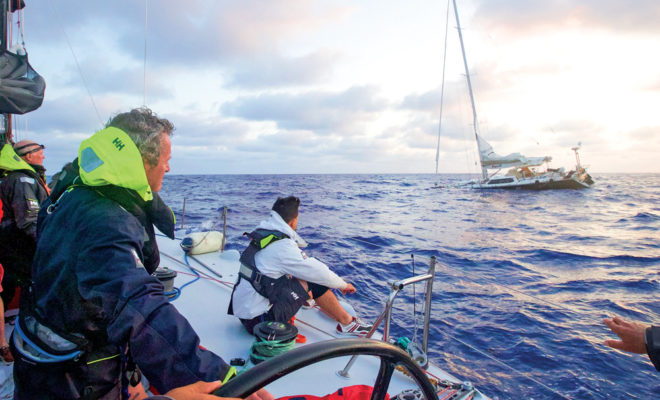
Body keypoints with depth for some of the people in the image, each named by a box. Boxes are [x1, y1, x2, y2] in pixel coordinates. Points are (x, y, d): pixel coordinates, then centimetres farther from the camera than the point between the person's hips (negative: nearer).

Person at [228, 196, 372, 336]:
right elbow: (317, 271, -15)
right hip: (259, 320, -9)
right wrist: (344, 285, 1)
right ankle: (347, 323, 5)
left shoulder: (261, 235, 6)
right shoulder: (282, 246, -22)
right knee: (315, 283, -12)